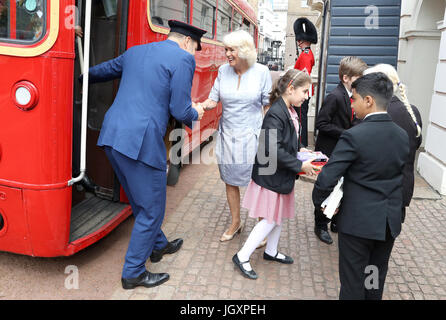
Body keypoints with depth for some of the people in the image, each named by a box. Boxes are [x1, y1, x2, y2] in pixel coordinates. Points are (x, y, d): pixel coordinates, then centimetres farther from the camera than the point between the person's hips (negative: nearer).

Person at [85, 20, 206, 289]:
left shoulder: (135, 52, 19)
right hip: (141, 141, -9)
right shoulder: (183, 59, -4)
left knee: (141, 201, 24)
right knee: (152, 209, 8)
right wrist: (195, 114, 13)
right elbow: (179, 110, -9)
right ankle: (134, 274, 20)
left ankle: (158, 246, 45)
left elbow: (101, 71, 31)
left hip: (112, 135, 9)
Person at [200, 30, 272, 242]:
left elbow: (268, 105, -1)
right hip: (227, 135, 3)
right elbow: (213, 100, 2)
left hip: (252, 136, -3)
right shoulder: (223, 71, 1)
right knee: (230, 181, 12)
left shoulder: (261, 72, -6)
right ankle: (235, 222, 32)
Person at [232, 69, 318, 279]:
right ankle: (242, 257, 11)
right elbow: (274, 150, -28)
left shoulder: (290, 111, 5)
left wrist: (299, 149, 4)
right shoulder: (276, 114, -24)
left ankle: (271, 252, 39)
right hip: (271, 176, -9)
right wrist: (300, 166, -22)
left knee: (279, 215, 20)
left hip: (283, 175, 9)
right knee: (270, 220, -1)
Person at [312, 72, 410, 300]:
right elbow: (399, 175, 7)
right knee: (376, 281, 22)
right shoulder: (402, 136, 0)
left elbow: (326, 179, -21)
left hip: (358, 223, -6)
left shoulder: (353, 136, -20)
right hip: (390, 222, 6)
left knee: (353, 284, 10)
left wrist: (318, 201, -2)